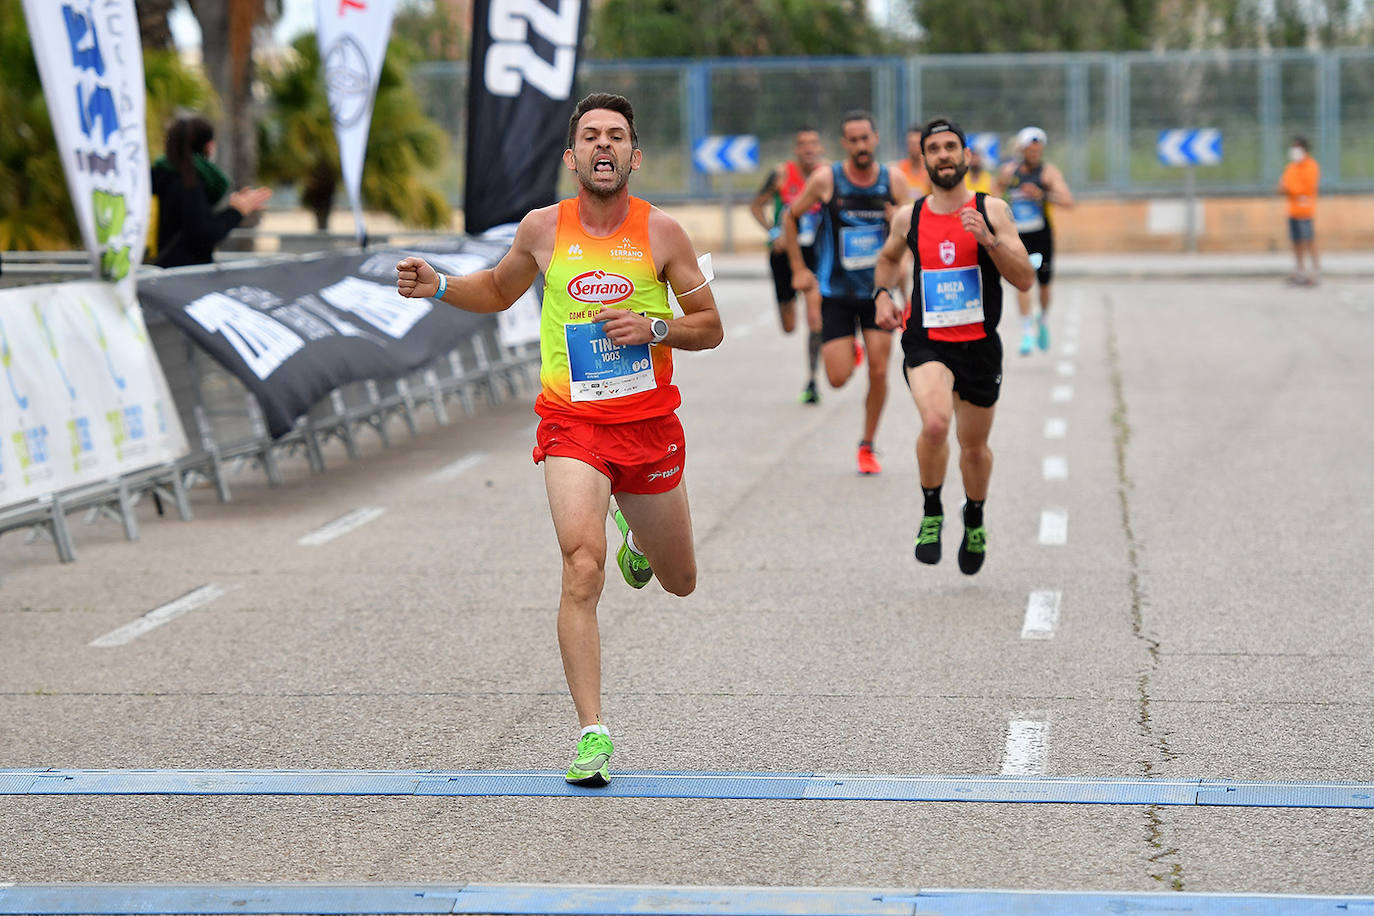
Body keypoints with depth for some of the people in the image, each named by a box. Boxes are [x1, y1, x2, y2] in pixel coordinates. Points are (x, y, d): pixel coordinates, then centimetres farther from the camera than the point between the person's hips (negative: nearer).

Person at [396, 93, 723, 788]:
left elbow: (711, 327, 4)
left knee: (680, 582, 17)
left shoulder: (660, 233, -3)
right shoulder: (543, 229, 0)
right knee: (582, 569, -21)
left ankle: (637, 541, 54)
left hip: (649, 424, 2)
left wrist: (652, 328, -15)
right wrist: (438, 287, 1)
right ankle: (592, 734, -19)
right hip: (571, 424, -1)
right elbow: (499, 290, 20)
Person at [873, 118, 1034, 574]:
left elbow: (1026, 279, -8)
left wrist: (988, 239, -21)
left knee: (974, 447, 14)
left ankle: (974, 520, 44)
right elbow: (888, 257, 25)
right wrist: (882, 294, 6)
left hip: (979, 346, 1)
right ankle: (931, 513, -6)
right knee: (935, 422, -29)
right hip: (926, 343, 0)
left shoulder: (992, 211, -3)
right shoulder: (908, 217, 3)